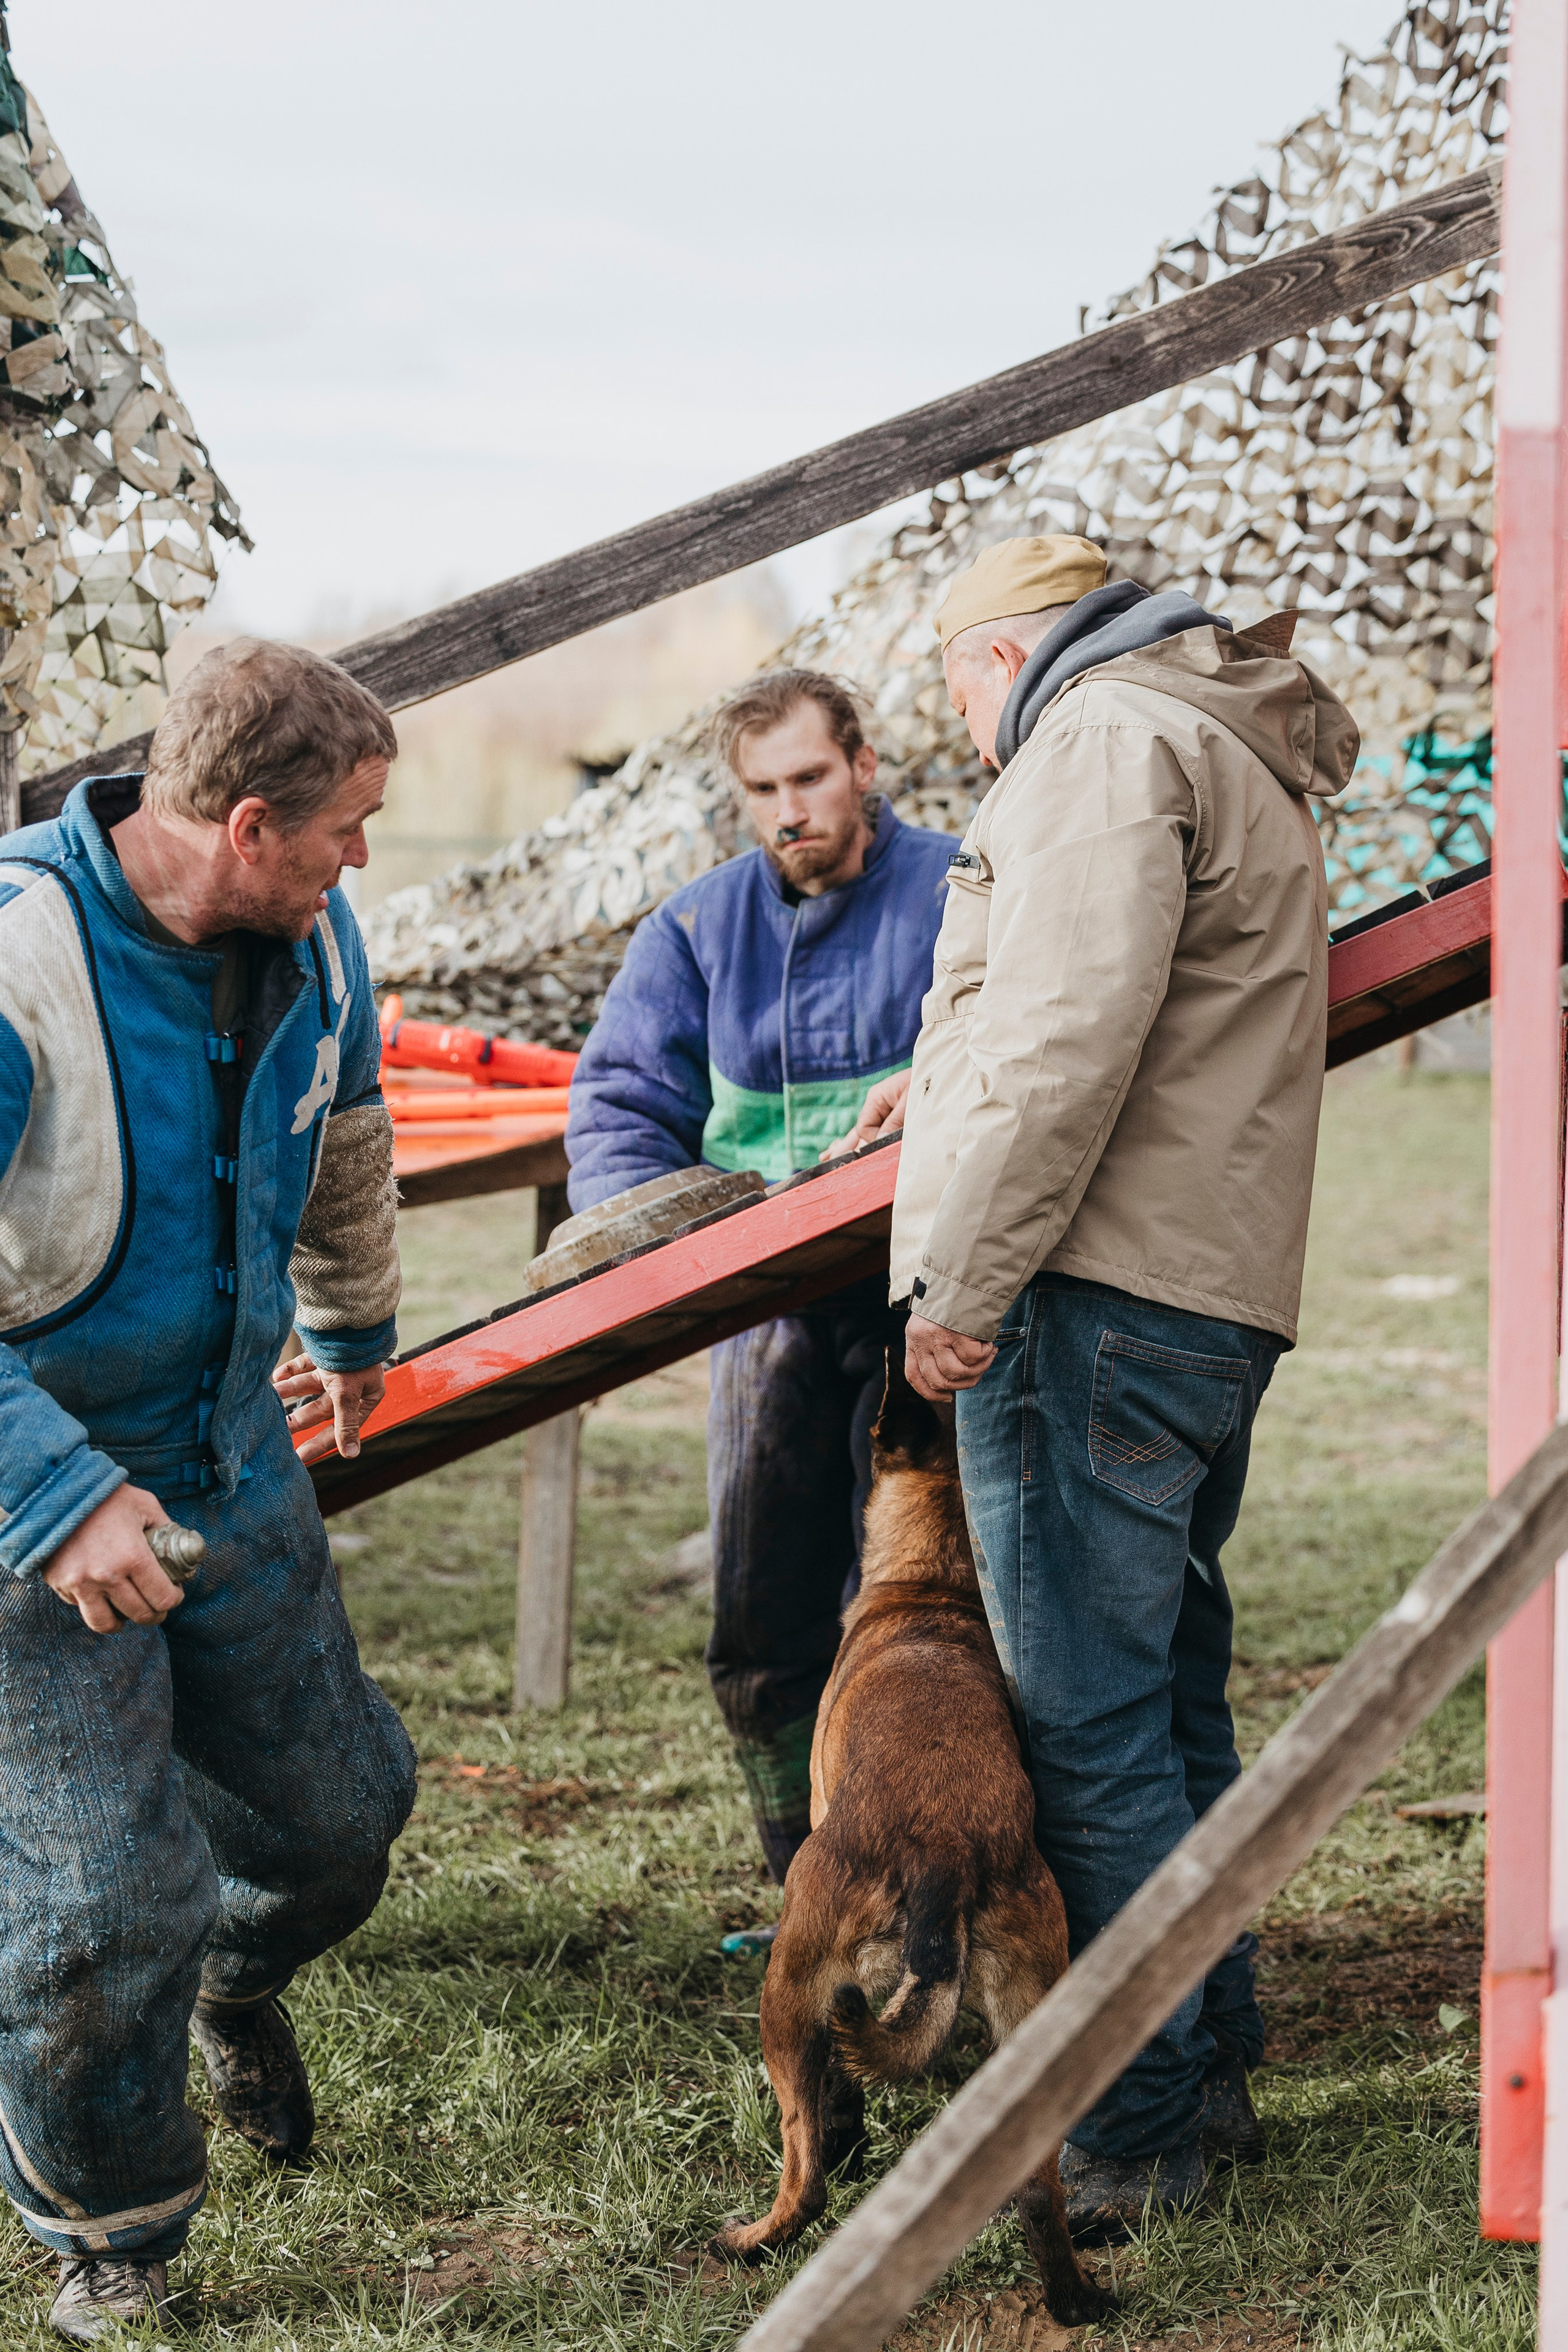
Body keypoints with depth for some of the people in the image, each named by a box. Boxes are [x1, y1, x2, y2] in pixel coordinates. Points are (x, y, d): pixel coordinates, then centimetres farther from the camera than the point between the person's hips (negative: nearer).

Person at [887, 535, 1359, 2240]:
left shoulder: (1105, 742, -8)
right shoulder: (1244, 766, 25)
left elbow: (1069, 1037, -20)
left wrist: (959, 1284, -17)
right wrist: (944, 1083, 33)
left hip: (1094, 1299, -11)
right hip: (1220, 1299, 11)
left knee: (1087, 1730, -7)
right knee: (1168, 1707, 17)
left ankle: (1139, 2138, -4)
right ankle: (1213, 2074, 25)